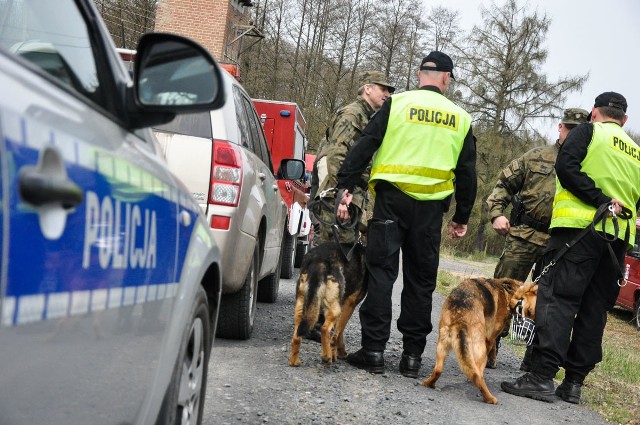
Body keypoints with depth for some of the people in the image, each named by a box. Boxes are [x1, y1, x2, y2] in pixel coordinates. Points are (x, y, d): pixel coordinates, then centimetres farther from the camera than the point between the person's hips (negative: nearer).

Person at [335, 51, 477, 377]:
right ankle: (412, 355, 11)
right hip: (431, 206, 2)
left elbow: (364, 146, -4)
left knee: (381, 271, 1)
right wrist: (461, 217, 20)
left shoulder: (398, 104, 2)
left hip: (392, 198, -2)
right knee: (421, 279, 8)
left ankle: (373, 350, -2)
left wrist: (346, 186, -2)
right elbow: (467, 173, 14)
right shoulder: (460, 118, 11)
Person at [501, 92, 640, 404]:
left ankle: (542, 377, -17)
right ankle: (574, 382, 9)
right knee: (594, 310, 8)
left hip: (581, 227, -6)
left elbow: (567, 166, -11)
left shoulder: (589, 131, 6)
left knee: (557, 299, -9)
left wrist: (601, 201, -12)